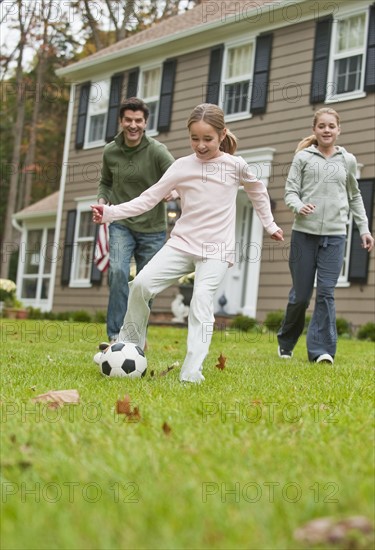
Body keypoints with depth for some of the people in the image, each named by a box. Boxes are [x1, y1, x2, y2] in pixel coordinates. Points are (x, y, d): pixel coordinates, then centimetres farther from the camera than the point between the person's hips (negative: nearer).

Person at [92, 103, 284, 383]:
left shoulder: (235, 165, -2)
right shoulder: (182, 166, 0)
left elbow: (258, 191, 18)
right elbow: (148, 198, -2)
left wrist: (270, 225, 24)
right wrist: (109, 213, -12)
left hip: (216, 250, -2)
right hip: (182, 243, 2)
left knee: (202, 300, -21)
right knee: (141, 284, -12)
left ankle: (192, 372, -22)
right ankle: (129, 346, 7)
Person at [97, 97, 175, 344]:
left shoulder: (157, 150, -11)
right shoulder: (110, 151, 0)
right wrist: (102, 200, -4)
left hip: (153, 229, -1)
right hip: (121, 225, 1)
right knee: (118, 271, -22)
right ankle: (116, 335, -21)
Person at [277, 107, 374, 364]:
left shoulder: (348, 160, 11)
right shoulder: (303, 157, 5)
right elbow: (290, 191, 1)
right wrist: (299, 206, -21)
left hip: (335, 235, 1)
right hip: (304, 233, -1)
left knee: (326, 292, -8)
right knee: (300, 294, 4)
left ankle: (322, 350, -6)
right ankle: (286, 342, 24)